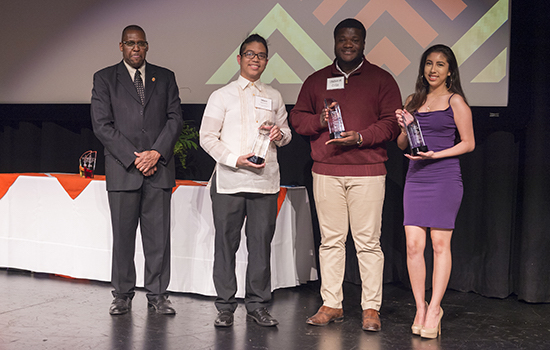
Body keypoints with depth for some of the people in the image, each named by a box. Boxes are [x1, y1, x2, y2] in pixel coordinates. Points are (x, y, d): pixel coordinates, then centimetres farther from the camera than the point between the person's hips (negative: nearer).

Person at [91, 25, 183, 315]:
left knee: (158, 234, 2)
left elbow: (175, 118, 6)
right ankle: (123, 294, 14)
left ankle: (157, 294, 11)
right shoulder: (104, 78, 7)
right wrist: (133, 158, -9)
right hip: (122, 169, -1)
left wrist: (157, 153, -8)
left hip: (158, 168, 2)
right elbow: (101, 125, -2)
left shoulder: (165, 78, 13)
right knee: (123, 235, 3)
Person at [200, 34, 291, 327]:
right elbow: (207, 137, 1)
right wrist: (235, 159, -13)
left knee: (261, 243, 2)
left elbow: (287, 134, 23)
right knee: (226, 243, 0)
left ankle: (257, 305, 12)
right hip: (229, 180, -2)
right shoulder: (222, 96, 6)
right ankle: (225, 306, 9)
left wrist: (279, 134, -1)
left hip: (265, 180, 3)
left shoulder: (274, 97, 16)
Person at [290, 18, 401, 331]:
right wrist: (320, 121, -6)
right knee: (331, 240, 6)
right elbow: (297, 117, 15)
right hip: (326, 172, 3)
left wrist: (360, 137, -14)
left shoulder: (381, 79, 7)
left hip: (368, 171, -3)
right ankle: (331, 305, 14)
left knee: (368, 242, -3)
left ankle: (371, 308, 5)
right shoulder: (317, 80, 15)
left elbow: (392, 122, 0)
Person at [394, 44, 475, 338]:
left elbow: (468, 143, -1)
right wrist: (404, 129, -3)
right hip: (415, 179, 4)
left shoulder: (455, 101, 1)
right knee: (413, 245, -1)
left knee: (440, 245, -3)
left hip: (444, 178, -4)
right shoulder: (413, 101, 14)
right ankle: (420, 308, 9)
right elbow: (401, 145, 19)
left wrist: (435, 154, -12)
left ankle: (434, 309, 4)